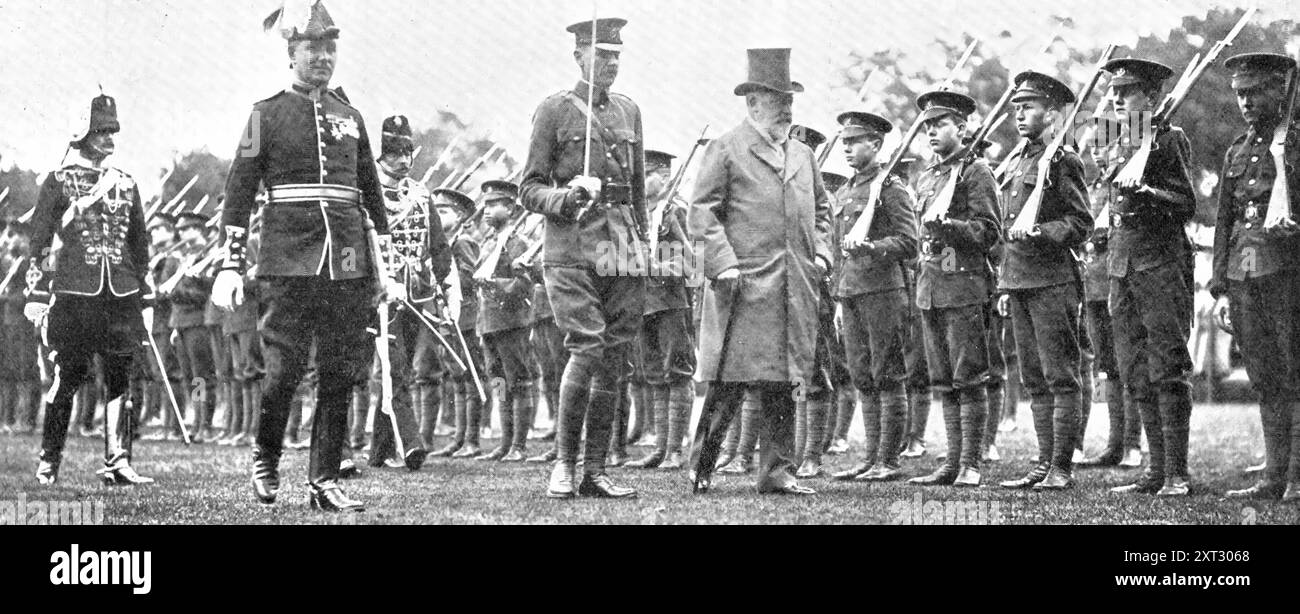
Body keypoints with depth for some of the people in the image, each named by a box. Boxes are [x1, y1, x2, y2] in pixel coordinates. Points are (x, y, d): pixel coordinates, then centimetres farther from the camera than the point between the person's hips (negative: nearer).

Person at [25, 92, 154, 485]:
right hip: (74, 294, -4)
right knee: (67, 378, 1)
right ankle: (48, 463, 12)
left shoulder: (125, 184, 14)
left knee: (121, 380, -1)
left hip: (120, 295, 4)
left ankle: (118, 463, 0)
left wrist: (142, 297, 15)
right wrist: (36, 294, -4)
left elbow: (140, 245, 19)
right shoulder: (58, 183, 3)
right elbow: (38, 241, 2)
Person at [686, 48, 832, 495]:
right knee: (731, 380, -9)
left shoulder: (803, 155, 20)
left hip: (795, 289, 6)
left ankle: (777, 471, 10)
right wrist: (724, 264, -14)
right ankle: (700, 466, 3)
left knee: (784, 383, 6)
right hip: (745, 287, -6)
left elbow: (821, 210, 29)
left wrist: (820, 253, 12)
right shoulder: (725, 151, 0)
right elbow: (703, 213, -5)